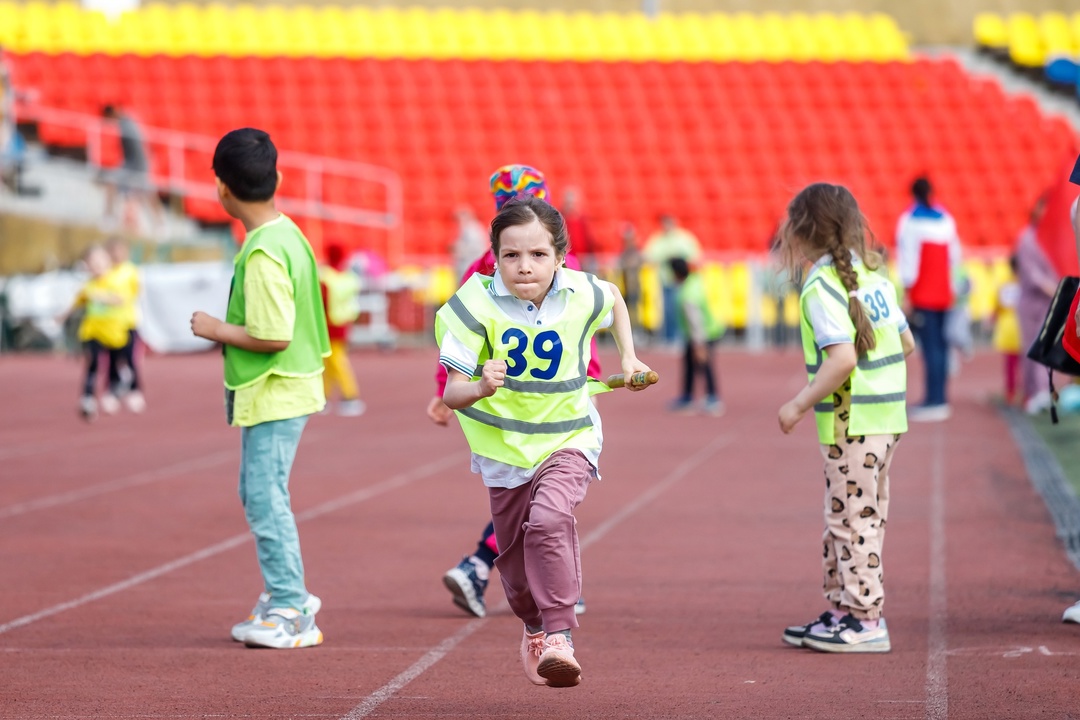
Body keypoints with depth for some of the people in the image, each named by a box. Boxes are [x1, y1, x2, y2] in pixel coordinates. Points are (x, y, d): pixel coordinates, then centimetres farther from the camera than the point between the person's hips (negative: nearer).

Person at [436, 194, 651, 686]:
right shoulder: (477, 304, -19)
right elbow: (452, 393, -22)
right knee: (513, 552, 15)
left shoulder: (581, 295, -13)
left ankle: (559, 635, -27)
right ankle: (534, 631, 45)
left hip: (568, 440, -1)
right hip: (504, 447, 2)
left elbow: (614, 298, 15)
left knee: (548, 521, -29)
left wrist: (628, 357, 12)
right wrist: (481, 388, -43)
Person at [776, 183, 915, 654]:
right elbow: (906, 344, 15)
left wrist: (800, 404, -17)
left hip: (851, 421, -9)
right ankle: (842, 610, 23)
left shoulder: (822, 286, -15)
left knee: (853, 520, -3)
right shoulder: (872, 276, 11)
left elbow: (842, 358, -25)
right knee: (845, 520, 16)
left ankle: (865, 621, 0)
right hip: (886, 417, 9)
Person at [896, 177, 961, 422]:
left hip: (922, 295, -6)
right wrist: (951, 285, 16)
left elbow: (908, 255, -12)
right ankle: (940, 399, 13)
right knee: (940, 346, 10)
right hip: (943, 294, 6)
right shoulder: (946, 219, 11)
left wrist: (907, 287, -11)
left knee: (931, 348, -10)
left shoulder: (910, 220, -7)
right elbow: (955, 255, 11)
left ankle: (934, 402, -13)